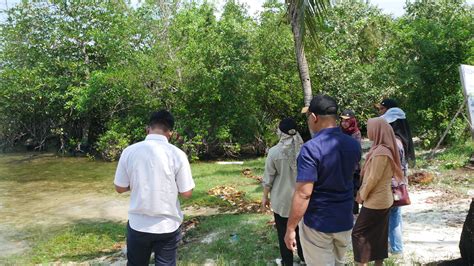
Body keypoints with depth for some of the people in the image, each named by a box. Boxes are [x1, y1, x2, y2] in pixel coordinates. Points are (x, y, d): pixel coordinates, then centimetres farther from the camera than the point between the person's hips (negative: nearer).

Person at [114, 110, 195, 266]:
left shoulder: (129, 152, -9)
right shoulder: (177, 154, -13)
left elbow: (120, 188, 0)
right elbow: (186, 193, -8)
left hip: (138, 225, 1)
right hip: (167, 226, -1)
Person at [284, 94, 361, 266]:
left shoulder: (311, 148, -23)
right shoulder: (354, 145, -2)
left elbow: (303, 194, -26)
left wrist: (290, 228, -18)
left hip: (318, 224, -6)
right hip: (345, 221, 6)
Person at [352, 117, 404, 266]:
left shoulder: (380, 152, -23)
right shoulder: (386, 148, 7)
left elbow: (373, 178, -21)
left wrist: (362, 195, -7)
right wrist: (363, 192, 11)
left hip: (375, 200, -9)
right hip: (383, 199, 9)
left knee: (358, 233, 1)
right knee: (378, 234, 15)